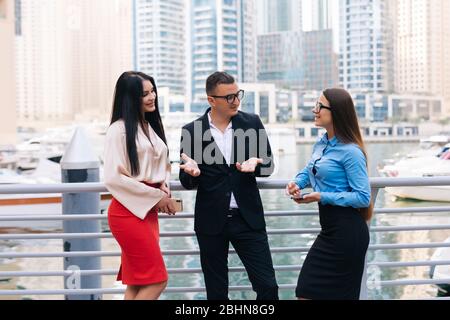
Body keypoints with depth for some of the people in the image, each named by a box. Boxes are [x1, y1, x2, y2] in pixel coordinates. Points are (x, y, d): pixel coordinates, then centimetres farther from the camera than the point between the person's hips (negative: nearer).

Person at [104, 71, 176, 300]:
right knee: (156, 280, -7)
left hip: (149, 210, 8)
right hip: (128, 211, -8)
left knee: (138, 283, 10)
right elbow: (113, 178, -16)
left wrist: (164, 189, 4)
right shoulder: (119, 130, -10)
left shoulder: (151, 126, 14)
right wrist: (156, 196, -11)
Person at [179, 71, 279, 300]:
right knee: (216, 291, 11)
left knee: (267, 286, 0)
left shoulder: (252, 123, 0)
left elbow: (268, 165, 4)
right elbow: (187, 183, 2)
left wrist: (255, 164, -19)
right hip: (211, 220, 0)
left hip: (248, 218, 1)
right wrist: (191, 172, -22)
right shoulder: (192, 131, -4)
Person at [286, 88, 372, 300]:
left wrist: (322, 197, -20)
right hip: (329, 229, 8)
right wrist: (297, 183, 3)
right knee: (307, 291, 10)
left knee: (339, 293, 5)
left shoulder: (351, 152, -16)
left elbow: (363, 197, -18)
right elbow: (309, 171, 25)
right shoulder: (320, 145, 8)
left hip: (347, 232, -8)